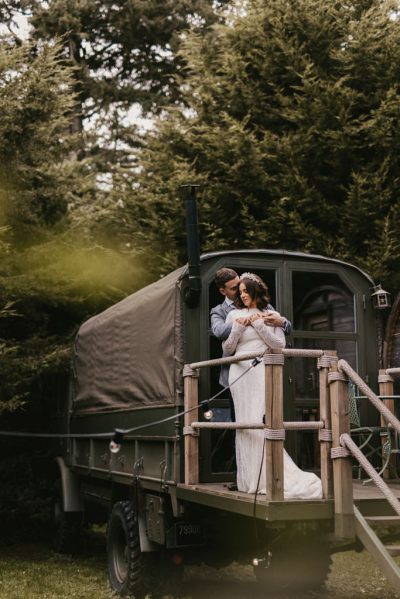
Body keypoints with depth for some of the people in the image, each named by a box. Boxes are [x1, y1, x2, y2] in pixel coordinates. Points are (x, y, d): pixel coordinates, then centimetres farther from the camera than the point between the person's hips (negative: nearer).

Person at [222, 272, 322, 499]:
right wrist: (237, 328, -4)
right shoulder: (234, 315, 12)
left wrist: (259, 325, -4)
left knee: (261, 422, -12)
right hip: (241, 373, 2)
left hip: (263, 372, -2)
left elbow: (280, 344, 1)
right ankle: (250, 479, 6)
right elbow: (227, 350, 11)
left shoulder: (270, 315, 11)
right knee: (245, 423, 1)